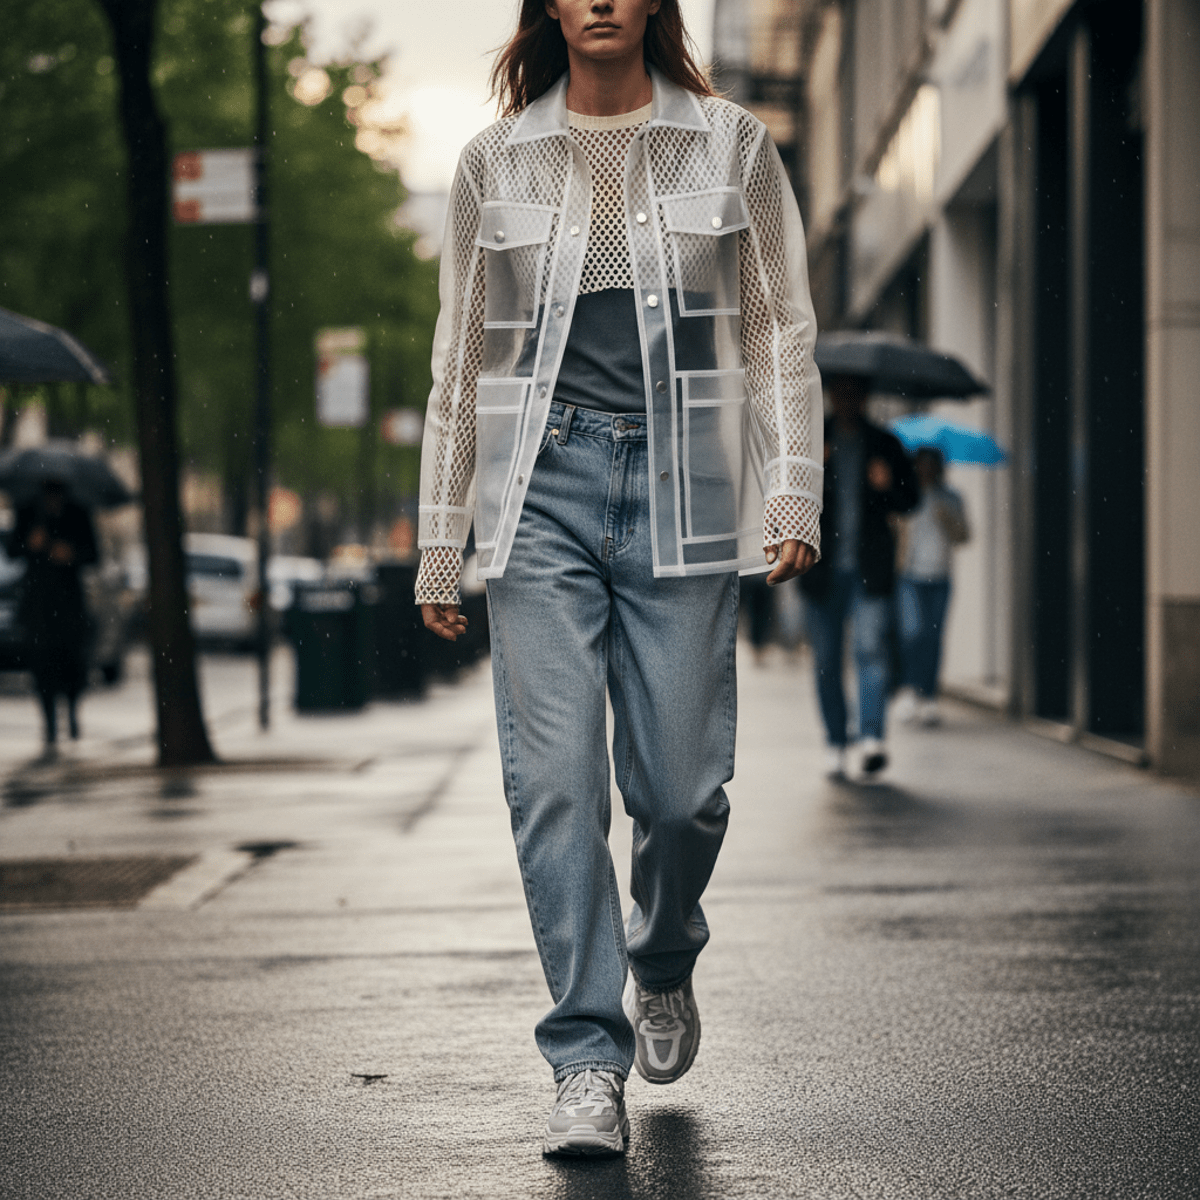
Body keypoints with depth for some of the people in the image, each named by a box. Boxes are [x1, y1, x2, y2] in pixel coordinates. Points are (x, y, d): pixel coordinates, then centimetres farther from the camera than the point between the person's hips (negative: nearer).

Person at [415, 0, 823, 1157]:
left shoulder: (732, 147, 8)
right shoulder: (495, 162, 9)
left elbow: (782, 332, 9)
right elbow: (459, 361, 13)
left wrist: (793, 493, -2)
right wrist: (440, 544, 12)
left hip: (679, 483, 0)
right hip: (542, 484, 1)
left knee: (681, 787, -1)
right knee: (553, 779, -9)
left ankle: (662, 962, 31)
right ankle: (587, 1062, -3)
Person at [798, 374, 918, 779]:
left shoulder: (884, 444, 10)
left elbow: (910, 500, 9)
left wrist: (889, 485, -12)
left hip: (870, 568, -1)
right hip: (824, 568, 1)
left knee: (871, 649, -16)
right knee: (826, 659, 3)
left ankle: (873, 737, -21)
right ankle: (835, 742, 11)